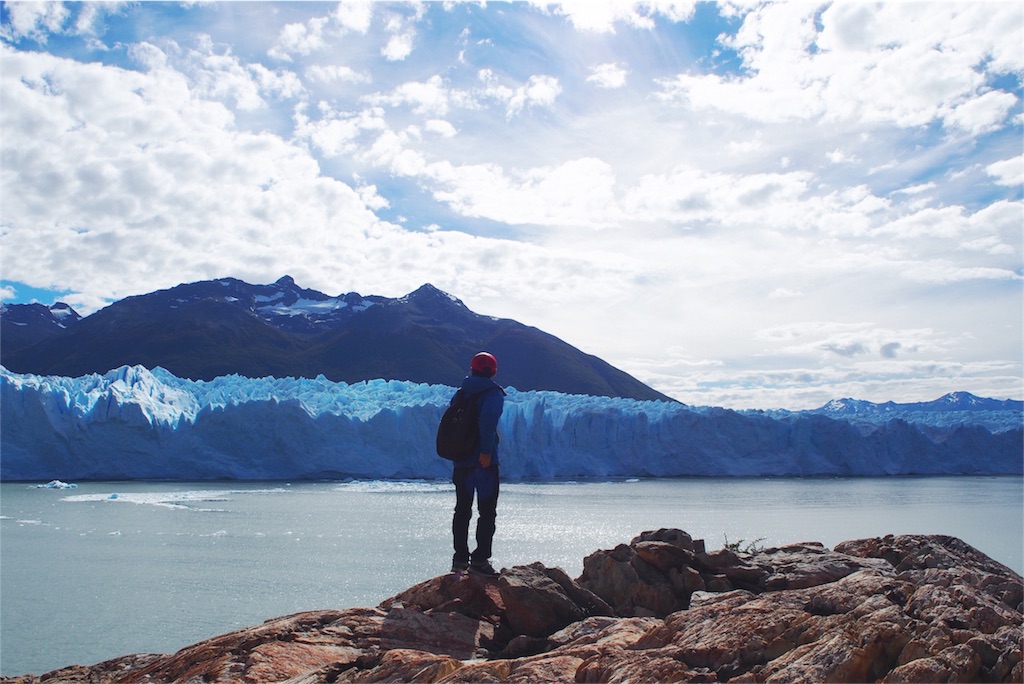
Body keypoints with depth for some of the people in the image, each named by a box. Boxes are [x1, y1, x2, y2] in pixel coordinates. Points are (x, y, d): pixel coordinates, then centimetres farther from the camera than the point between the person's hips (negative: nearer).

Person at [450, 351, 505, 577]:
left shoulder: (462, 393, 12)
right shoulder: (493, 393, -7)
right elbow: (488, 419, -25)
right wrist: (486, 450, -24)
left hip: (461, 461, 6)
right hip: (484, 462, -6)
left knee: (462, 510, 13)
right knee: (487, 512, 0)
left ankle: (460, 558, 17)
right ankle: (479, 560, -5)